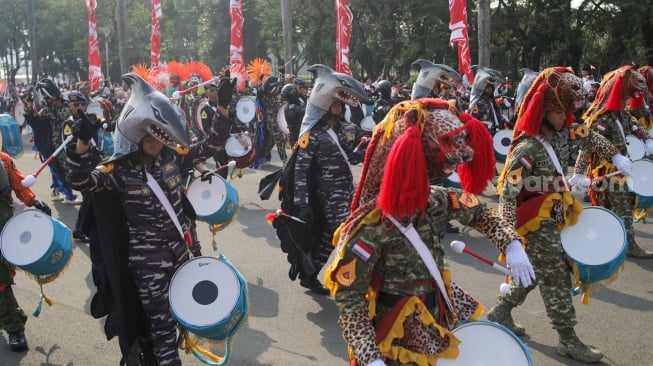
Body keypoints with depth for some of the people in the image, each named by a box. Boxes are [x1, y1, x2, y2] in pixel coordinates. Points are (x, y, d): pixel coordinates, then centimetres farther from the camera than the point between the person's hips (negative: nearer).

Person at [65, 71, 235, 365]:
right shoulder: (118, 169, -13)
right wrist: (82, 143, -40)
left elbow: (210, 146, 0)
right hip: (147, 260, -5)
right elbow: (82, 181, -24)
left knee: (178, 313, 20)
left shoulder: (171, 156, -1)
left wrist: (223, 106, -11)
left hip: (179, 250, 6)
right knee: (161, 325, 2)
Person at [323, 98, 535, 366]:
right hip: (398, 335, -6)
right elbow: (348, 298, -25)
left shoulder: (439, 201, -11)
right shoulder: (369, 226, -29)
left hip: (442, 313, 7)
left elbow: (480, 213, 10)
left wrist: (511, 245, -7)